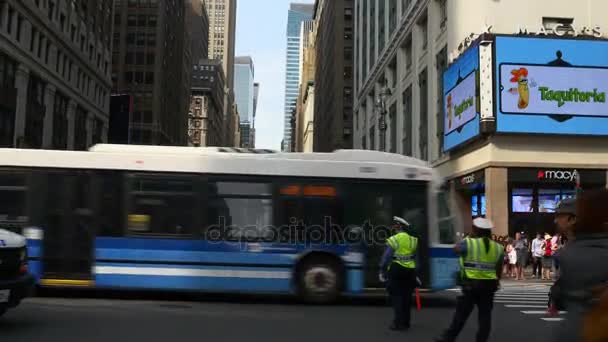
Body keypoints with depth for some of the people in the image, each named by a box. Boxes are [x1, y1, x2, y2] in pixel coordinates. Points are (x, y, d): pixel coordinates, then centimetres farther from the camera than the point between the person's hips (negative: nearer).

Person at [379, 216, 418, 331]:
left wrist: (382, 271, -5)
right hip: (410, 271, 6)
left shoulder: (395, 239, -10)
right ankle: (405, 322, 19)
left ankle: (399, 323, -2)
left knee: (397, 297, 0)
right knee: (406, 297, 12)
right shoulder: (413, 240, 9)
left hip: (397, 271, -6)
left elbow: (386, 257, -12)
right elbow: (415, 256, 14)